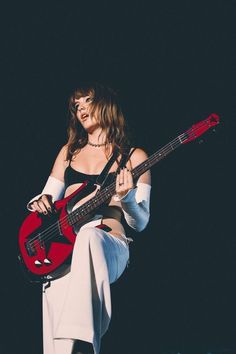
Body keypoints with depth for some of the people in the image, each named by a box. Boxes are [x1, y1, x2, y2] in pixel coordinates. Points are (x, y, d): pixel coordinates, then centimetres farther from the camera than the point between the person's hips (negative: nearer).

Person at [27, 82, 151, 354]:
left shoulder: (134, 157, 13)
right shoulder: (69, 151, 25)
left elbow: (140, 223, 8)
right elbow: (47, 197, 26)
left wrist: (126, 198, -14)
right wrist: (41, 202, 1)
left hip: (109, 245, -3)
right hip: (62, 242, 3)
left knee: (90, 235, -43)